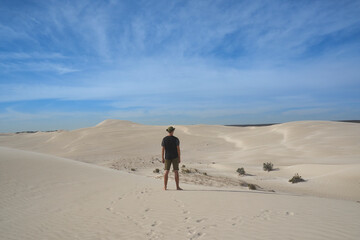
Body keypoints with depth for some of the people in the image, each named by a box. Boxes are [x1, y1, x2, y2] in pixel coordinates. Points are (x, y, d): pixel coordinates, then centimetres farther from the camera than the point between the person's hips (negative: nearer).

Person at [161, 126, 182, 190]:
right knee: (176, 172, 2)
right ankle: (177, 187, 3)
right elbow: (178, 149, -9)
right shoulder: (176, 139, -7)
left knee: (166, 171, 7)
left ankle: (165, 187, 6)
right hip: (175, 157, -2)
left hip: (167, 157, 2)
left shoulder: (164, 139, -2)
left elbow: (162, 149, -3)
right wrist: (179, 158, -3)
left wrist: (162, 158, 3)